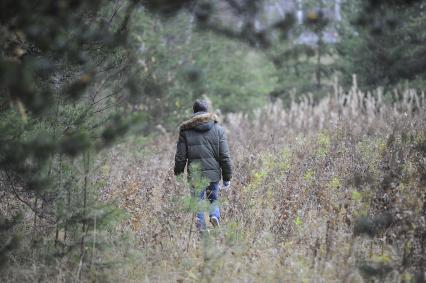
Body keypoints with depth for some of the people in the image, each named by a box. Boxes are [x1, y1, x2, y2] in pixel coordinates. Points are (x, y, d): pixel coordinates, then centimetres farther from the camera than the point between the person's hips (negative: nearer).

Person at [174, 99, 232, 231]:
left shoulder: (185, 130, 2)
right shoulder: (218, 129, 4)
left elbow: (180, 156, 3)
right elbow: (225, 156, 3)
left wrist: (178, 174, 13)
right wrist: (227, 178, 8)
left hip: (195, 174, -1)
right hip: (213, 173, 1)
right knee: (213, 199, 18)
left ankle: (201, 228, -9)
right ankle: (215, 215, -11)